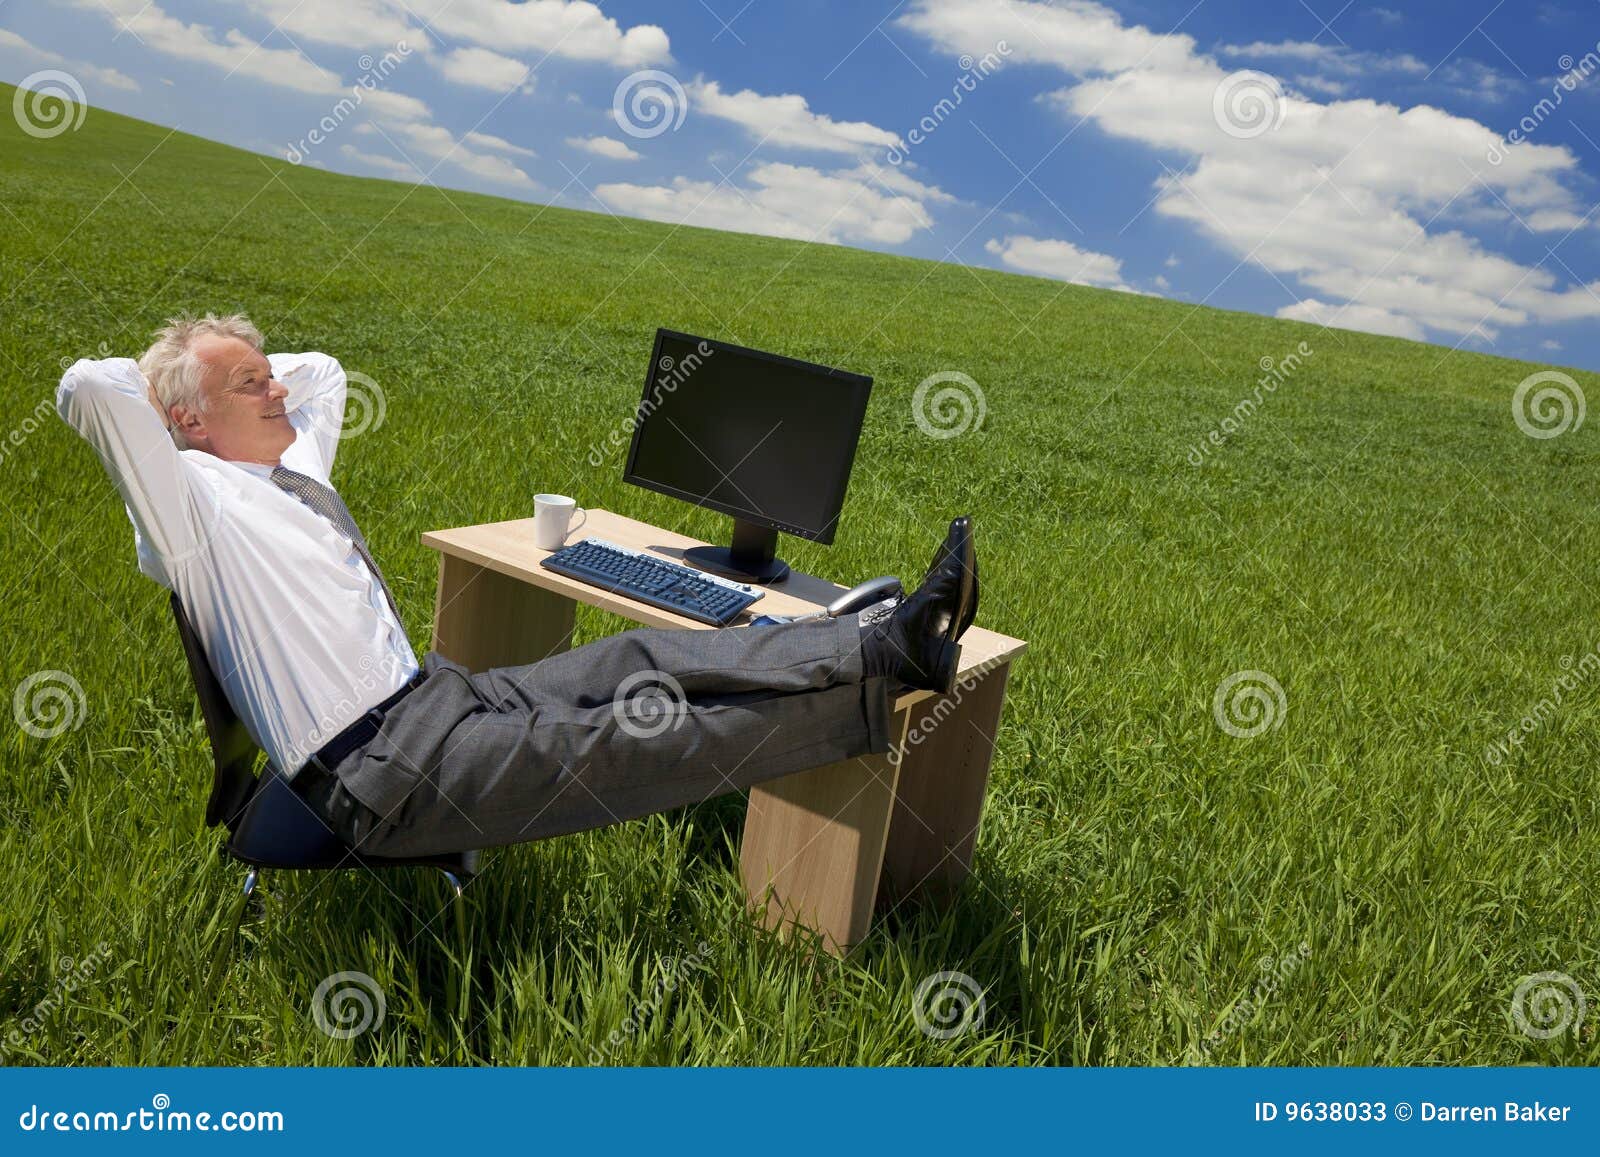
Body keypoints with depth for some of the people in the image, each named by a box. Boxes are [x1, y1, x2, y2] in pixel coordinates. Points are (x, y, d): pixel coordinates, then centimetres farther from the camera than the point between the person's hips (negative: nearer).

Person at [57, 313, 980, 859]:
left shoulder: (293, 471, 20)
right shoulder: (195, 497, -5)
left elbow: (322, 370, 36)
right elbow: (88, 386, -20)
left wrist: (247, 369, 22)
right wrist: (165, 380, 0)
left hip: (431, 693, 9)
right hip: (385, 771, -9)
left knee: (642, 662, -8)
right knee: (643, 744, -16)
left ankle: (886, 643, -15)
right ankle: (887, 678, -18)